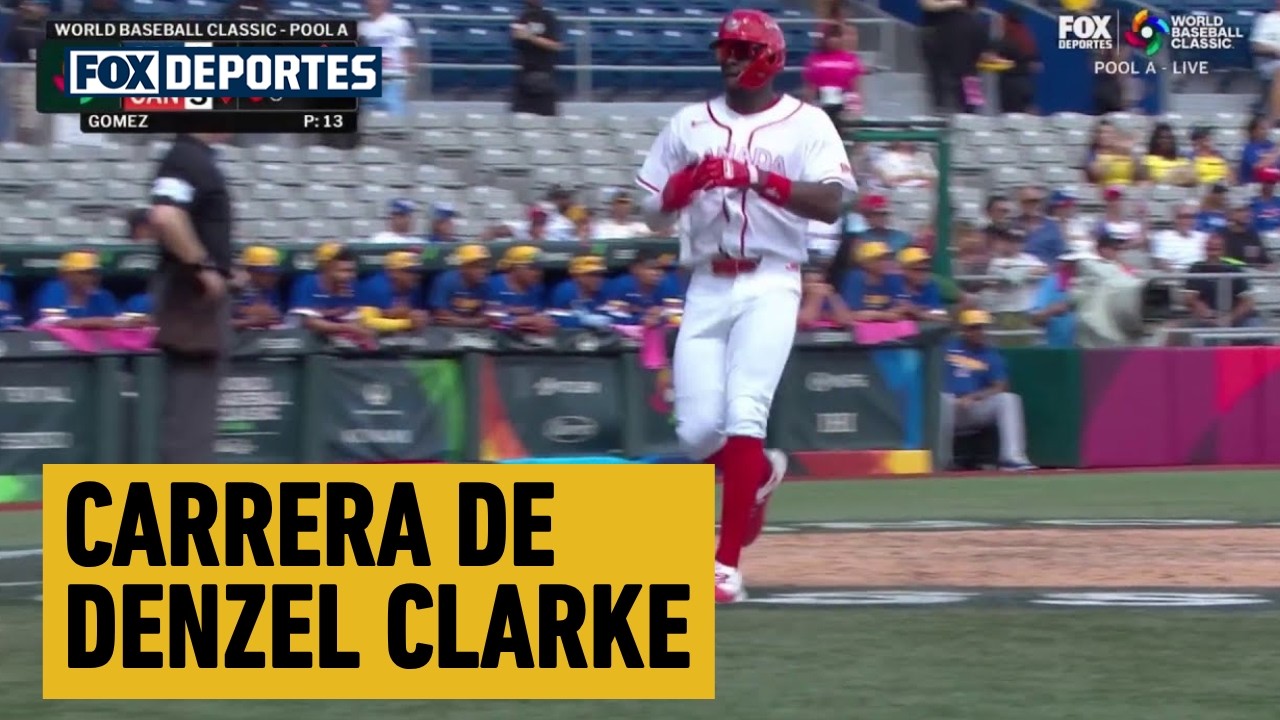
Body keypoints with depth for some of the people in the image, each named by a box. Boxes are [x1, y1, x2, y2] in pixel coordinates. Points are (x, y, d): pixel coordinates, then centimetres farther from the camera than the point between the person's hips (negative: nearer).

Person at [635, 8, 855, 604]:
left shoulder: (805, 124, 1)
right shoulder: (688, 125, 12)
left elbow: (830, 204, -13)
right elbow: (654, 215, 12)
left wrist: (760, 179, -23)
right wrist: (687, 183, -9)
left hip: (770, 285, -4)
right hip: (707, 287, 4)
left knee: (744, 414, -18)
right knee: (697, 431, -2)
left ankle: (727, 564, -18)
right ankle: (761, 472, 33)